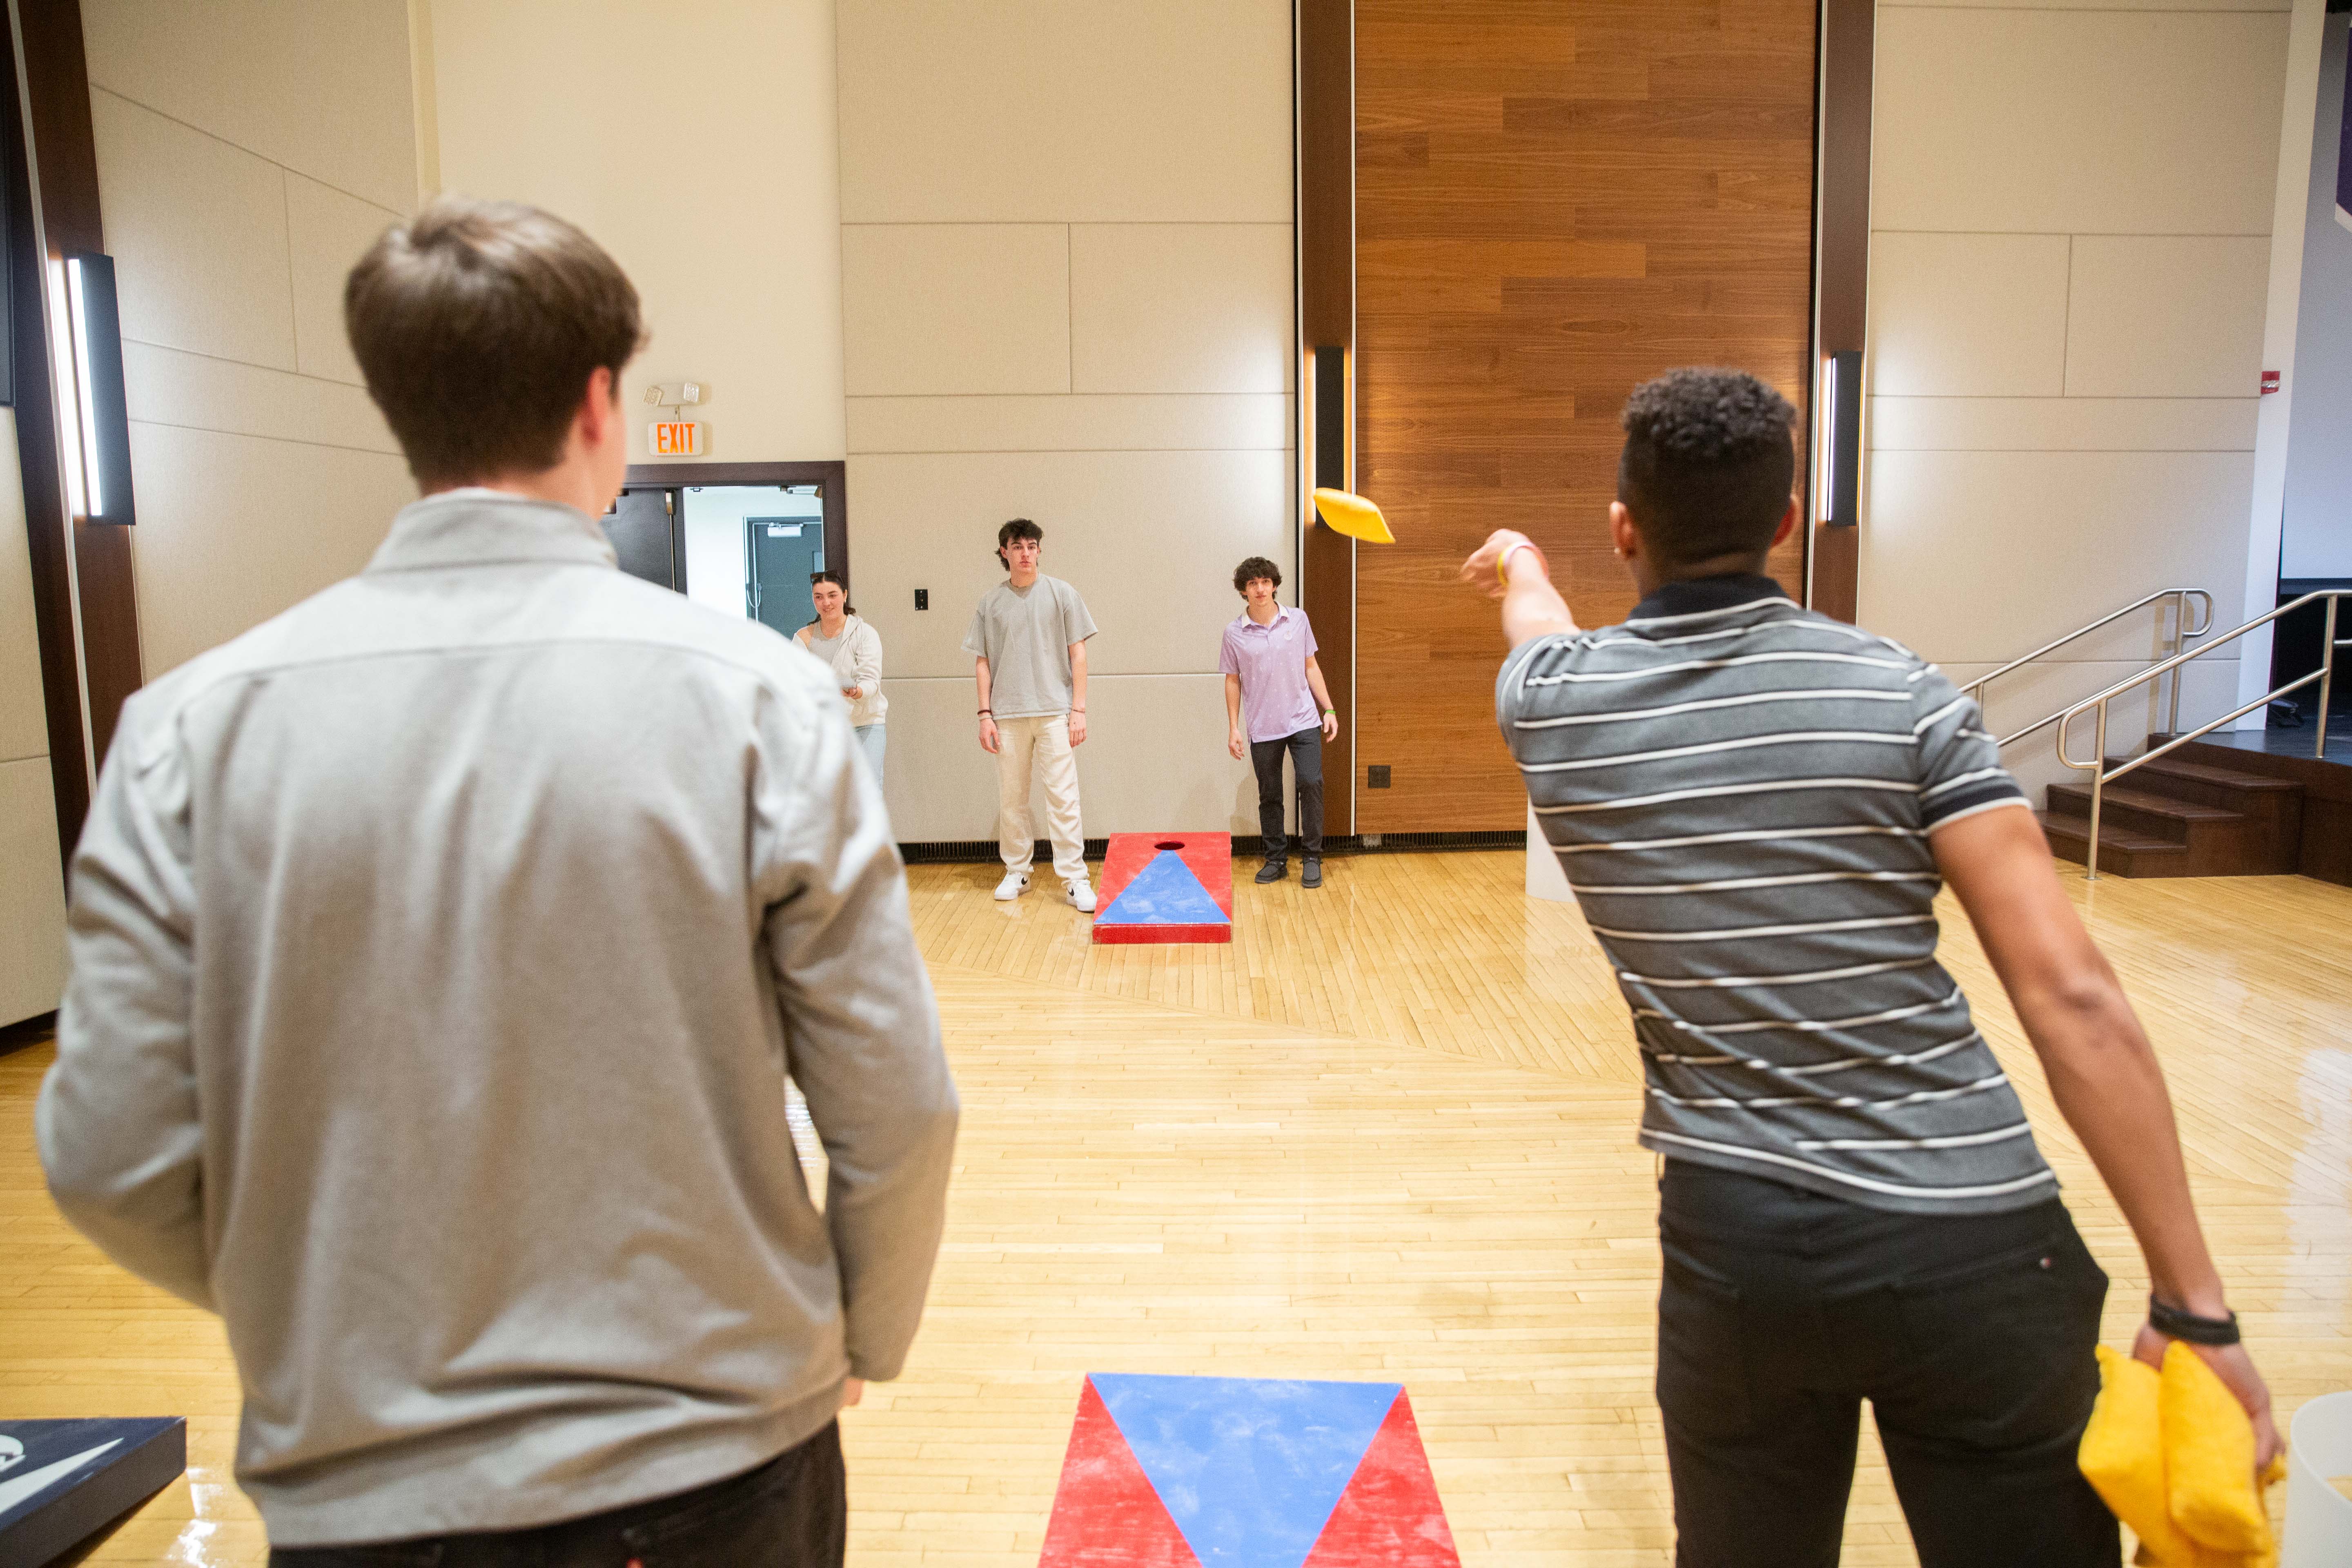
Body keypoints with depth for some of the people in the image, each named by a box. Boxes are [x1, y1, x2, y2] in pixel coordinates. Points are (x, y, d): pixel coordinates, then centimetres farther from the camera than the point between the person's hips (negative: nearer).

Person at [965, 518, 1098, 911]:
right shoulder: (990, 602, 8)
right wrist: (985, 714, 3)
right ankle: (1016, 872, 20)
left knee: (1063, 797, -6)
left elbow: (1078, 654, 3)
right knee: (1011, 798, 8)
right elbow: (982, 662, 10)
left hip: (1054, 712, -2)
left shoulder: (1061, 594, 4)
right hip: (1008, 715, 2)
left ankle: (1075, 878, -3)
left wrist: (1078, 709, -3)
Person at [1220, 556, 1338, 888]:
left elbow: (1311, 667, 8)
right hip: (1262, 729, 0)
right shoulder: (1234, 632, -2)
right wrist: (1233, 728, 2)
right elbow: (1233, 681, 5)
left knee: (1311, 783, -11)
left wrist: (1329, 710, 4)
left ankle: (1311, 859, 3)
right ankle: (1276, 860, 22)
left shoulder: (1298, 619, 1)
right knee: (1269, 796, 6)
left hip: (1304, 722, 0)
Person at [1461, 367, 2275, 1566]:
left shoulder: (1548, 706, -1)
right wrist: (2194, 1308, -5)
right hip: (1973, 1244, -1)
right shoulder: (1904, 698, -7)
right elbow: (2071, 998, -11)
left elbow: (1539, 617, 26)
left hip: (1734, 1247, 2)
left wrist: (1516, 563, 50)